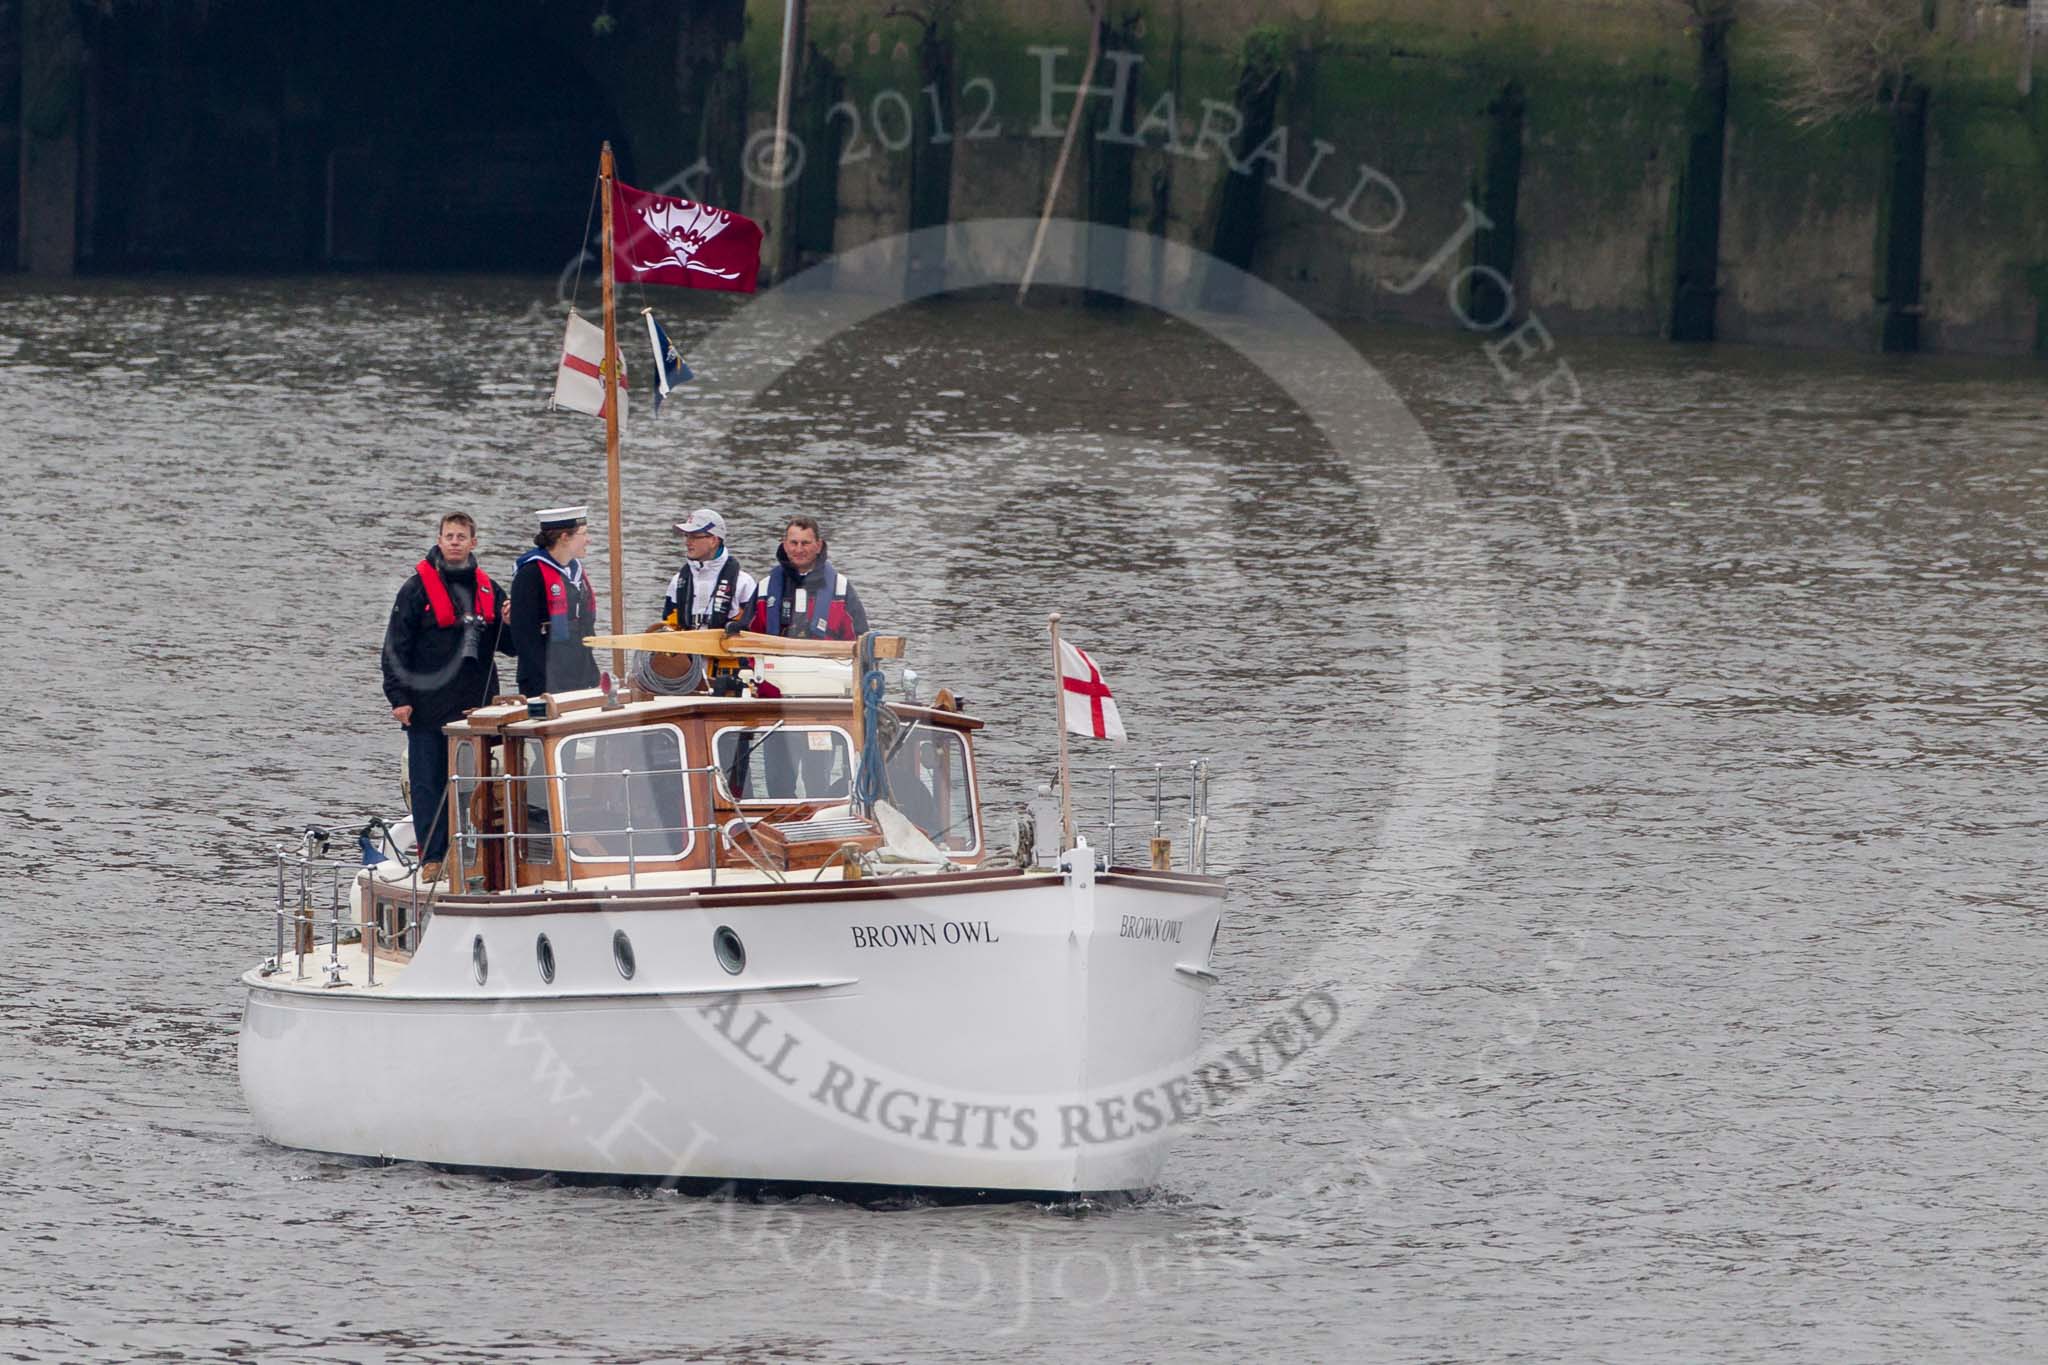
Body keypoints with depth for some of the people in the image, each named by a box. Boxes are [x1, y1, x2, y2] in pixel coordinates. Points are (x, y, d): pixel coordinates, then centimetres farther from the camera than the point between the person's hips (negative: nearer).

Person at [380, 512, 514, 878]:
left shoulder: (487, 589, 11)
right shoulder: (418, 588, -2)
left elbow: (506, 645, 17)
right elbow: (396, 646, -4)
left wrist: (510, 624, -6)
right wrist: (399, 698, -10)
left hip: (475, 707, 4)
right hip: (429, 707, -4)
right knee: (429, 785, -2)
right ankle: (432, 858, 2)